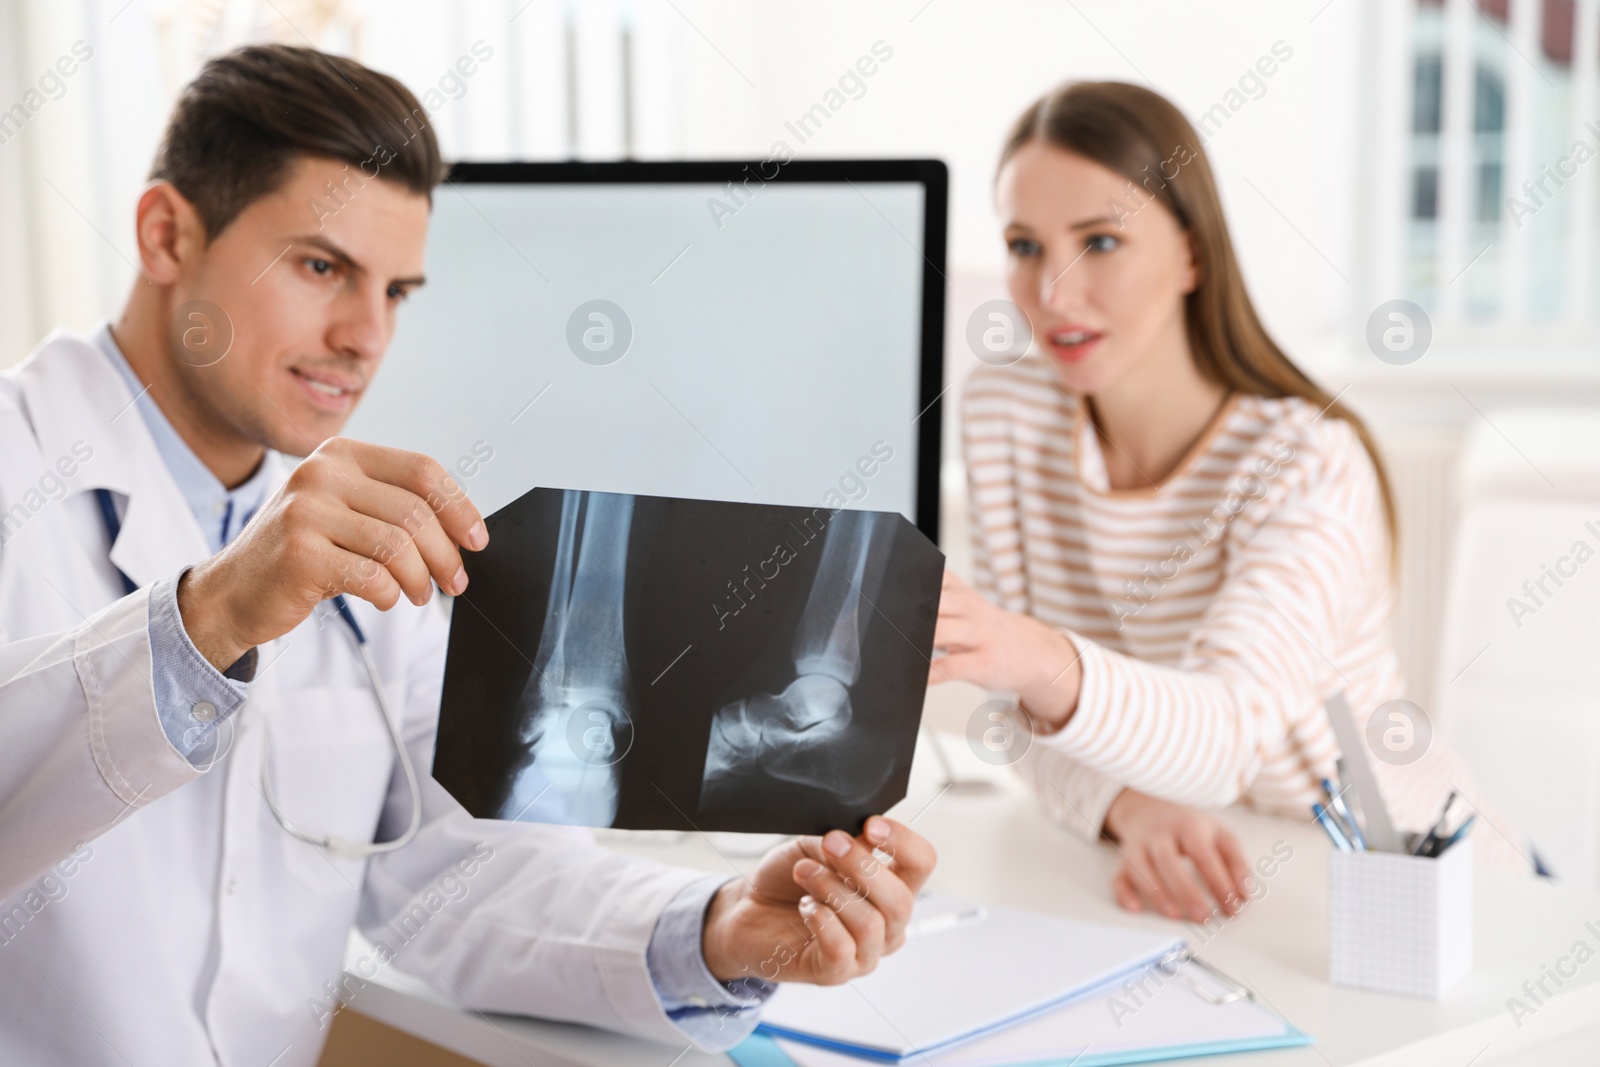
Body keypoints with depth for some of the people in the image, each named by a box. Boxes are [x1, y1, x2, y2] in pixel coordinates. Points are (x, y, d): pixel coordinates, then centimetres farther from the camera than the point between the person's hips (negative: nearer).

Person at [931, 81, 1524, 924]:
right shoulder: (1002, 412, -4)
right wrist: (1130, 807, -25)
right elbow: (1032, 713, -5)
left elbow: (1223, 741, -34)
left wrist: (1048, 665, -53)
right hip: (1184, 880, 4)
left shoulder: (1309, 464, -19)